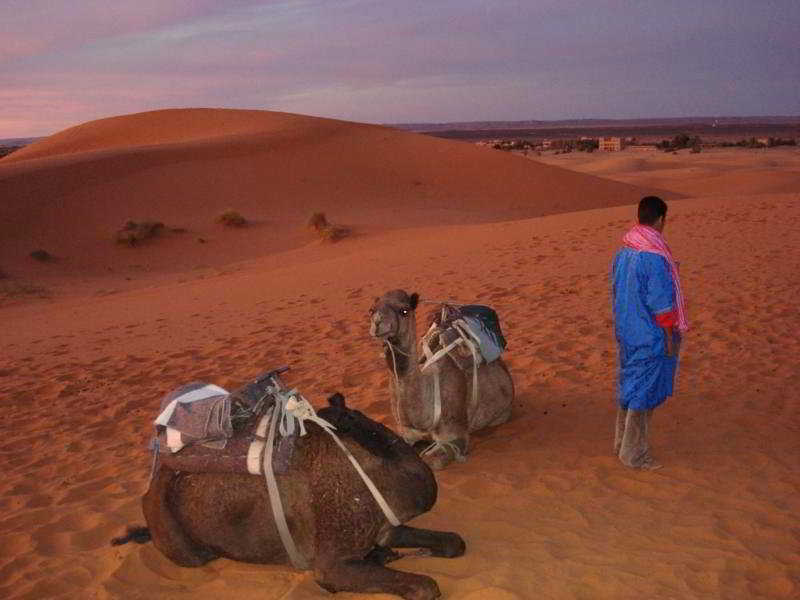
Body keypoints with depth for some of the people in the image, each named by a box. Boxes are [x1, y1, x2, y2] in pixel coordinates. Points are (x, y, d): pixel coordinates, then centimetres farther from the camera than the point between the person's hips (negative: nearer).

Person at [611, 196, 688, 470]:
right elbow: (662, 304, -20)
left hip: (626, 332, 8)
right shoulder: (655, 258, -24)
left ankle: (622, 442, 32)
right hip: (650, 338, -8)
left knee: (629, 384, 20)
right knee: (644, 392, 3)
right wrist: (670, 339, -10)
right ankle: (634, 453, 13)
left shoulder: (623, 252, 1)